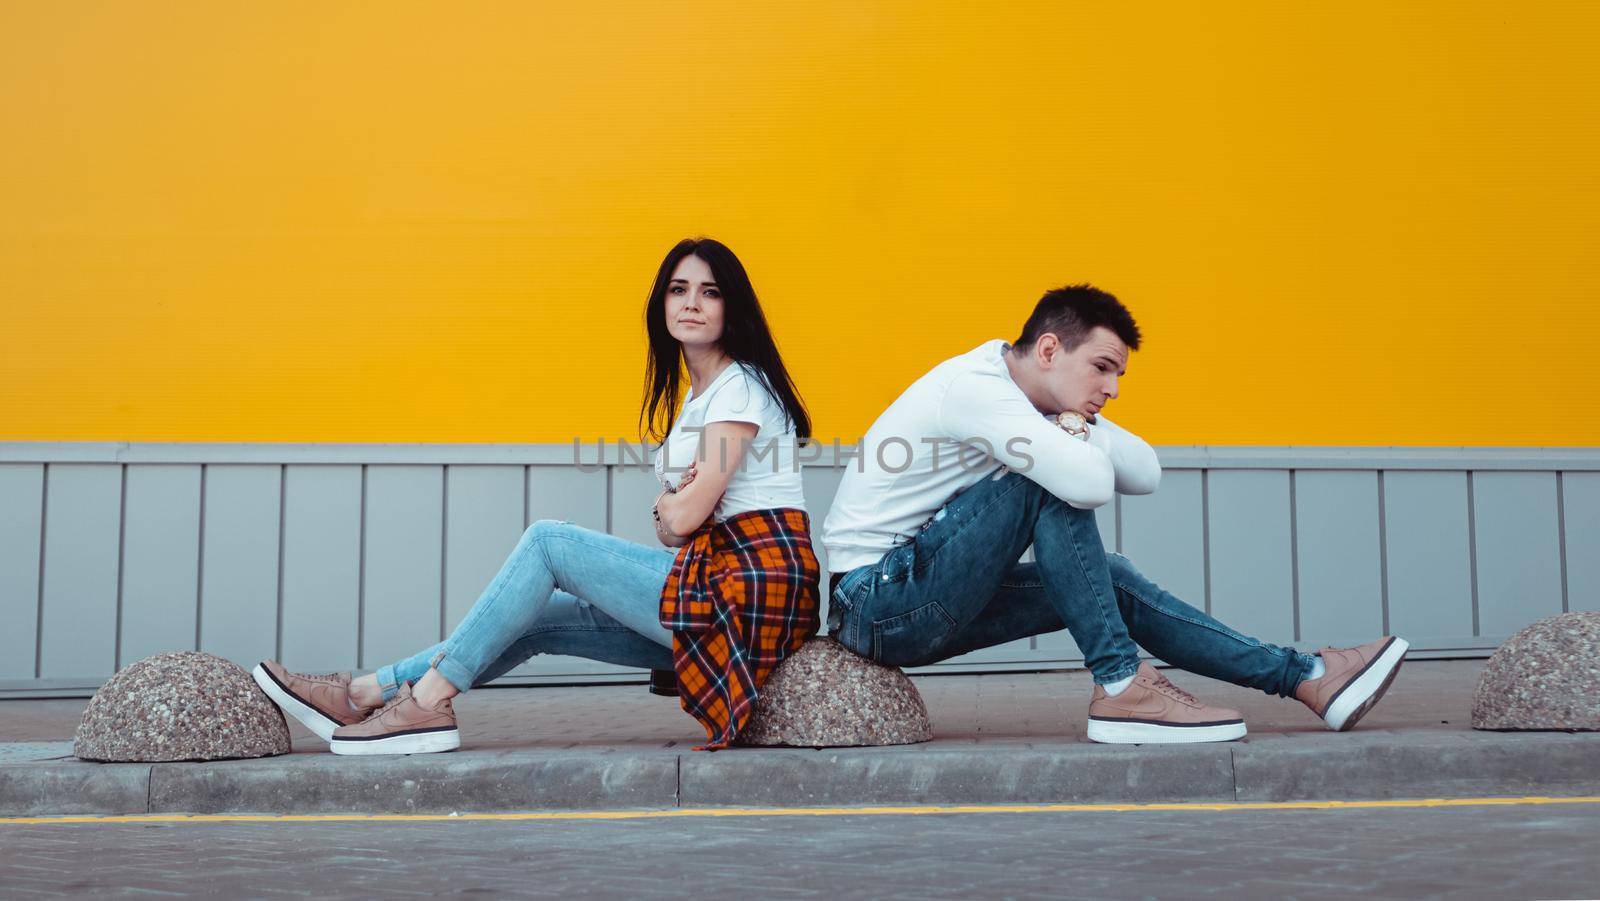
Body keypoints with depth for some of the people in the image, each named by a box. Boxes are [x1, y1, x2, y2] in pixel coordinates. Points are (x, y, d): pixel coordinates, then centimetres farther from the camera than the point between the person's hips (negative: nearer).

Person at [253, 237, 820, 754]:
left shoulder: (741, 386, -8)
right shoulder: (695, 394, 22)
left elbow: (685, 516, -14)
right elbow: (679, 521, 15)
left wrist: (670, 508, 8)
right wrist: (674, 508, -7)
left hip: (752, 590, -9)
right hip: (716, 588, 9)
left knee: (550, 540, -10)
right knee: (540, 617, 2)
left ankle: (429, 700, -9)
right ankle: (370, 692, 2)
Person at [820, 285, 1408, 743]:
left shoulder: (1045, 404, 9)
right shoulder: (975, 386, -21)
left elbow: (1145, 475, 4)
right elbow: (1092, 484, -32)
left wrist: (1079, 423, -11)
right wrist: (1077, 429, -11)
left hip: (922, 607, 9)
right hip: (875, 601, -9)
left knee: (1112, 582, 5)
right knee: (1050, 485, -22)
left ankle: (1308, 677, 7)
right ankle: (1121, 687, -18)